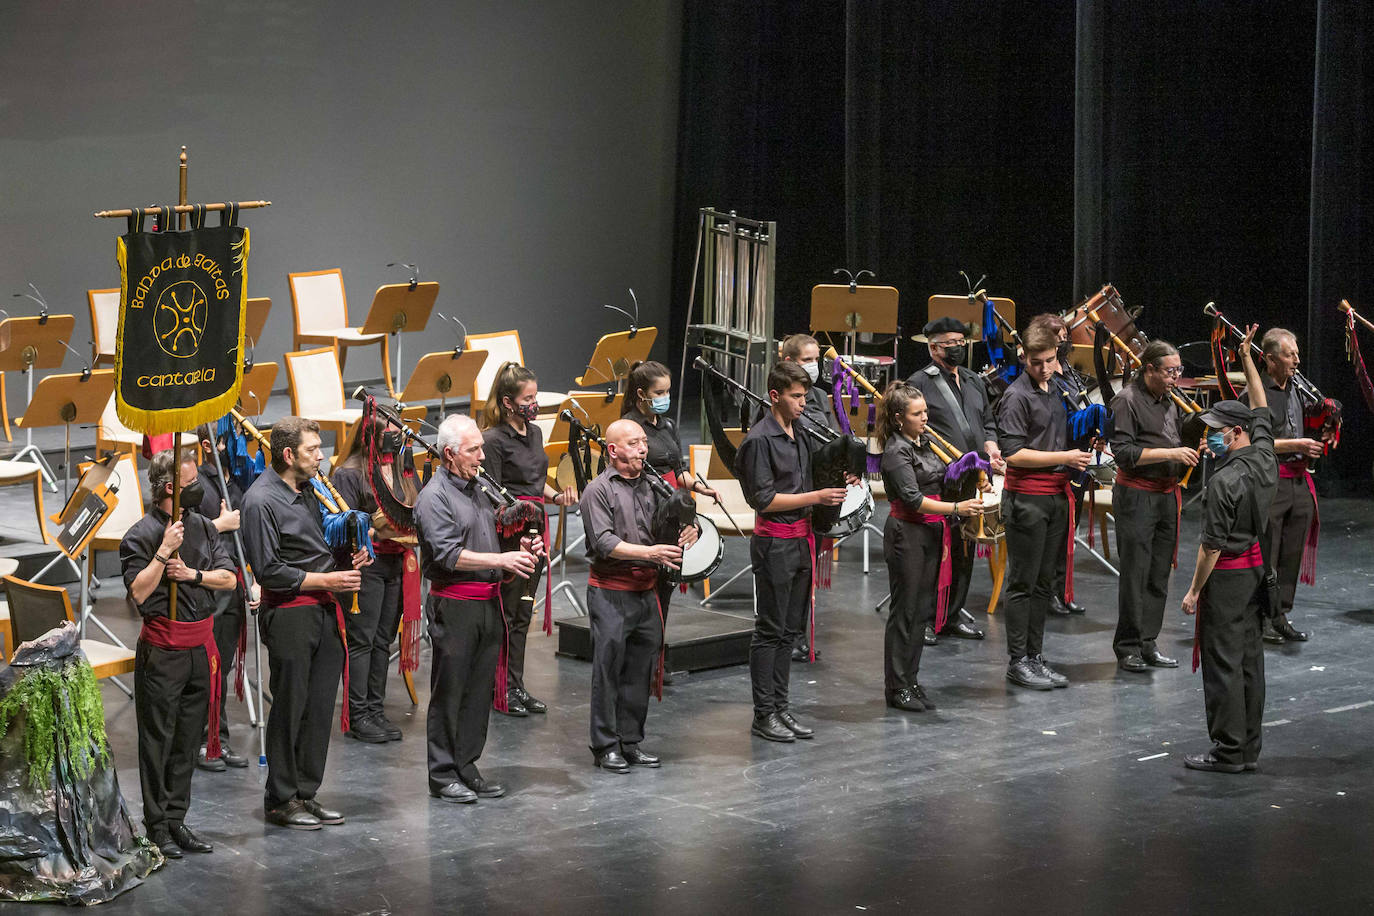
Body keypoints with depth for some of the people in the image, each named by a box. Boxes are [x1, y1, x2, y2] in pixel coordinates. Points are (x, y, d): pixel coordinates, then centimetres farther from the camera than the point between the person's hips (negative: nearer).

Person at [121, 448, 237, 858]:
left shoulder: (202, 527, 9)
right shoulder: (141, 535, -9)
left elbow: (229, 579, 6)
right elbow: (139, 593, -16)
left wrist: (193, 574, -10)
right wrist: (164, 552, -21)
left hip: (200, 646, 6)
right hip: (162, 650, -6)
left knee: (188, 740, 11)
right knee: (158, 740, 0)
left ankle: (176, 820, 20)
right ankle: (157, 827, 7)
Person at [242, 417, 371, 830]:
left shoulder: (307, 491, 13)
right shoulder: (261, 501, -14)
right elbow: (270, 571, -17)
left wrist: (346, 560, 8)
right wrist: (326, 580, -14)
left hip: (324, 610, 8)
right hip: (289, 614, -8)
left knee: (319, 706, 10)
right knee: (289, 708, -1)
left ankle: (305, 793, 19)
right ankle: (281, 800, 9)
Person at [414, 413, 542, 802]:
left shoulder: (480, 490, 16)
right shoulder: (434, 497, -10)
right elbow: (448, 555, -20)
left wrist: (521, 547, 7)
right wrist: (502, 560, -21)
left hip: (488, 602, 8)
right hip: (454, 605, -8)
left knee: (480, 688, 11)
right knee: (449, 690, -1)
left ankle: (467, 766, 20)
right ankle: (443, 774, 7)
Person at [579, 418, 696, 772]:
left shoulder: (651, 486, 13)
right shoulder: (599, 490, -6)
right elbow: (604, 543, -14)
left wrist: (688, 531, -1)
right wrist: (649, 552, -23)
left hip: (647, 591, 6)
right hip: (610, 592, -6)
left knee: (641, 670, 9)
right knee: (608, 669, -2)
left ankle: (632, 742, 18)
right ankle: (606, 746, 4)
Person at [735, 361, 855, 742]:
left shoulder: (802, 438, 13)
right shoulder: (759, 440, -13)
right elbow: (764, 499, -17)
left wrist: (837, 485, 4)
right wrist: (816, 497, -19)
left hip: (801, 540, 8)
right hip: (774, 543, -8)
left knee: (790, 629, 12)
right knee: (770, 630, -3)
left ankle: (781, 706, 18)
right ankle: (764, 714, 3)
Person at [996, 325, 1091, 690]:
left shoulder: (1056, 392, 14)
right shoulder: (1017, 396, -11)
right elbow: (1014, 454, -18)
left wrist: (1081, 455, 11)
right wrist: (1064, 457, -18)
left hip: (1057, 494, 8)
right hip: (1027, 497, -8)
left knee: (1044, 582, 11)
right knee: (1023, 583, -3)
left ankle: (1036, 657, 17)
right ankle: (1018, 661, 3)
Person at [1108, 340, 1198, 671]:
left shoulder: (1170, 401, 14)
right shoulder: (1127, 400, -10)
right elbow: (1123, 452, -17)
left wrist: (1192, 451, 5)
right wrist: (1170, 453, -19)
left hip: (1167, 494, 8)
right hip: (1136, 495, -8)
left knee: (1159, 574, 9)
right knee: (1135, 574, -5)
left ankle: (1148, 643, 16)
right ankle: (1128, 647, 2)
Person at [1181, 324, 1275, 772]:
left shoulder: (1225, 481, -20)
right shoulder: (1264, 459, 2)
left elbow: (1212, 545, -18)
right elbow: (1260, 408, 18)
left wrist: (1194, 590, -10)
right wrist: (1247, 358, 22)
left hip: (1226, 574, -9)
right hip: (1256, 566, 9)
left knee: (1222, 660, -3)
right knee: (1250, 657, 11)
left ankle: (1228, 749, -2)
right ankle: (1249, 748, 16)